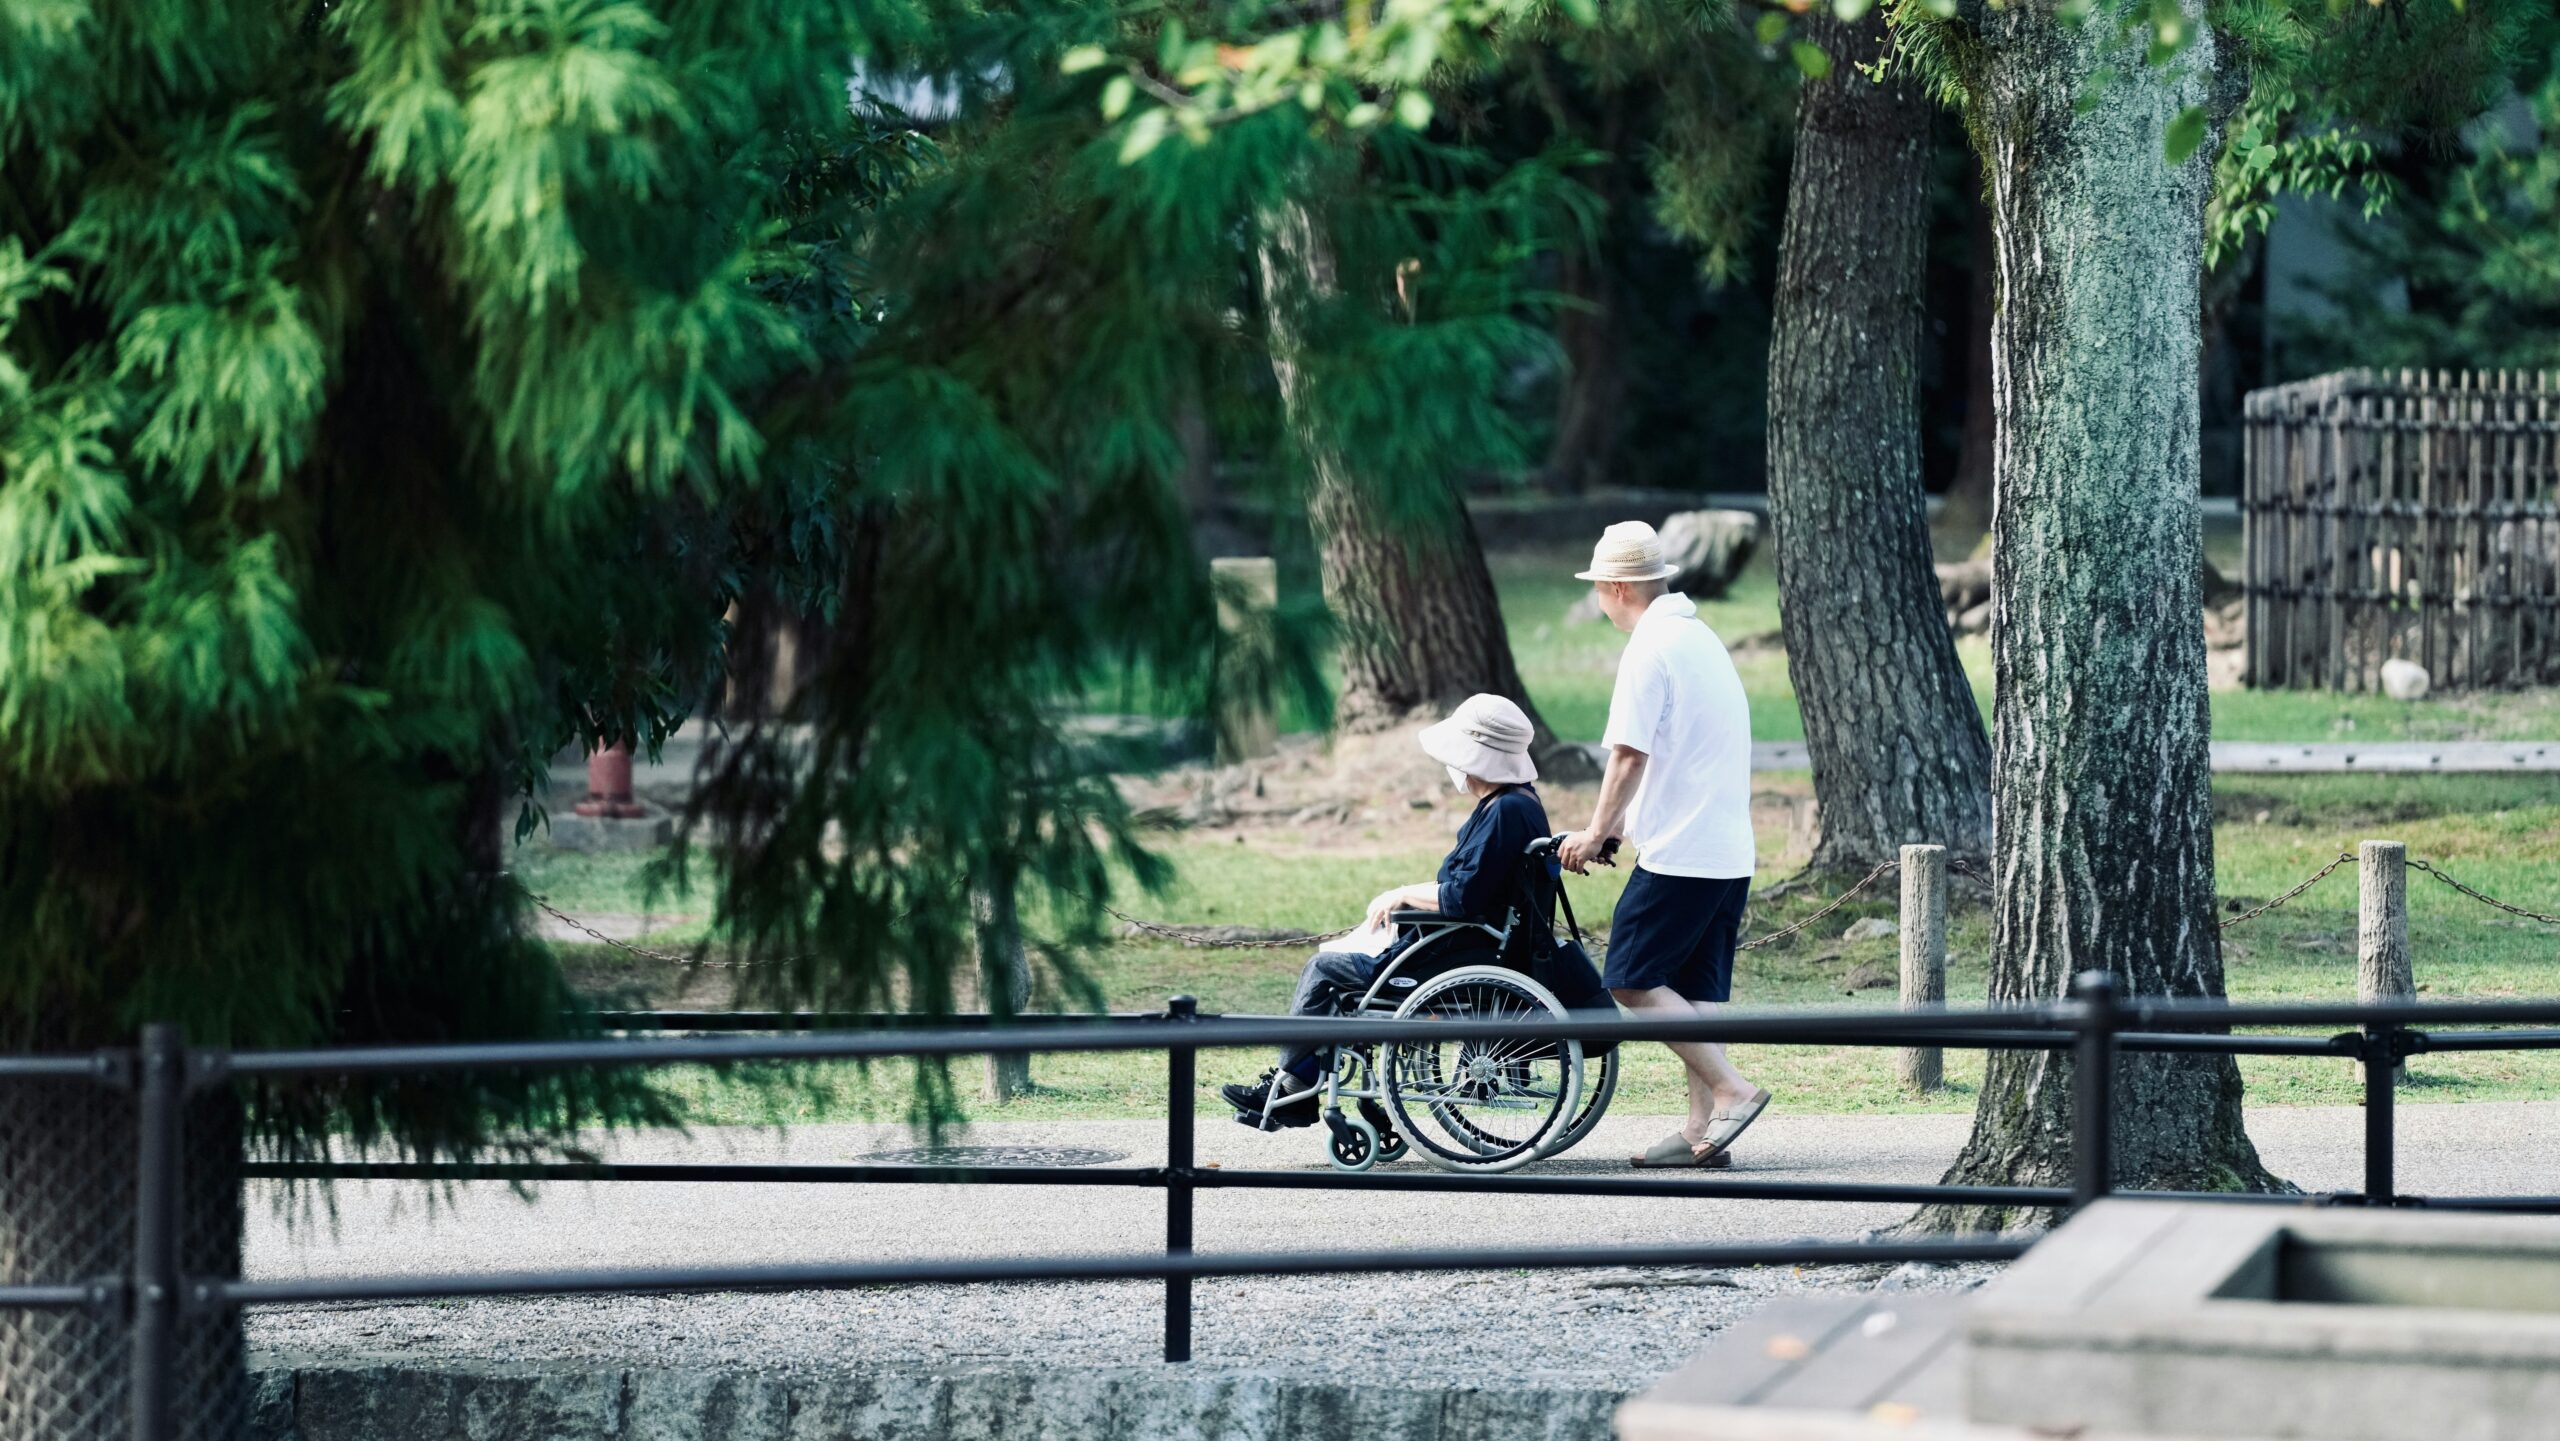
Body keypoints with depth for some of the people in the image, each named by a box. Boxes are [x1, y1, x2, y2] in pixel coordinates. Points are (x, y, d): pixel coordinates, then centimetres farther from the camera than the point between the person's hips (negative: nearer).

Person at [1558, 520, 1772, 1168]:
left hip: (1679, 854, -9)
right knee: (1696, 991, 9)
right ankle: (1703, 1125, 6)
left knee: (1634, 981, -6)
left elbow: (1630, 756, -15)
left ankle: (1732, 1089, -11)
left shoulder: (1650, 649, -12)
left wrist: (1596, 833, -5)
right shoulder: (1703, 639, 18)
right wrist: (1620, 825, 26)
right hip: (1729, 853, 9)